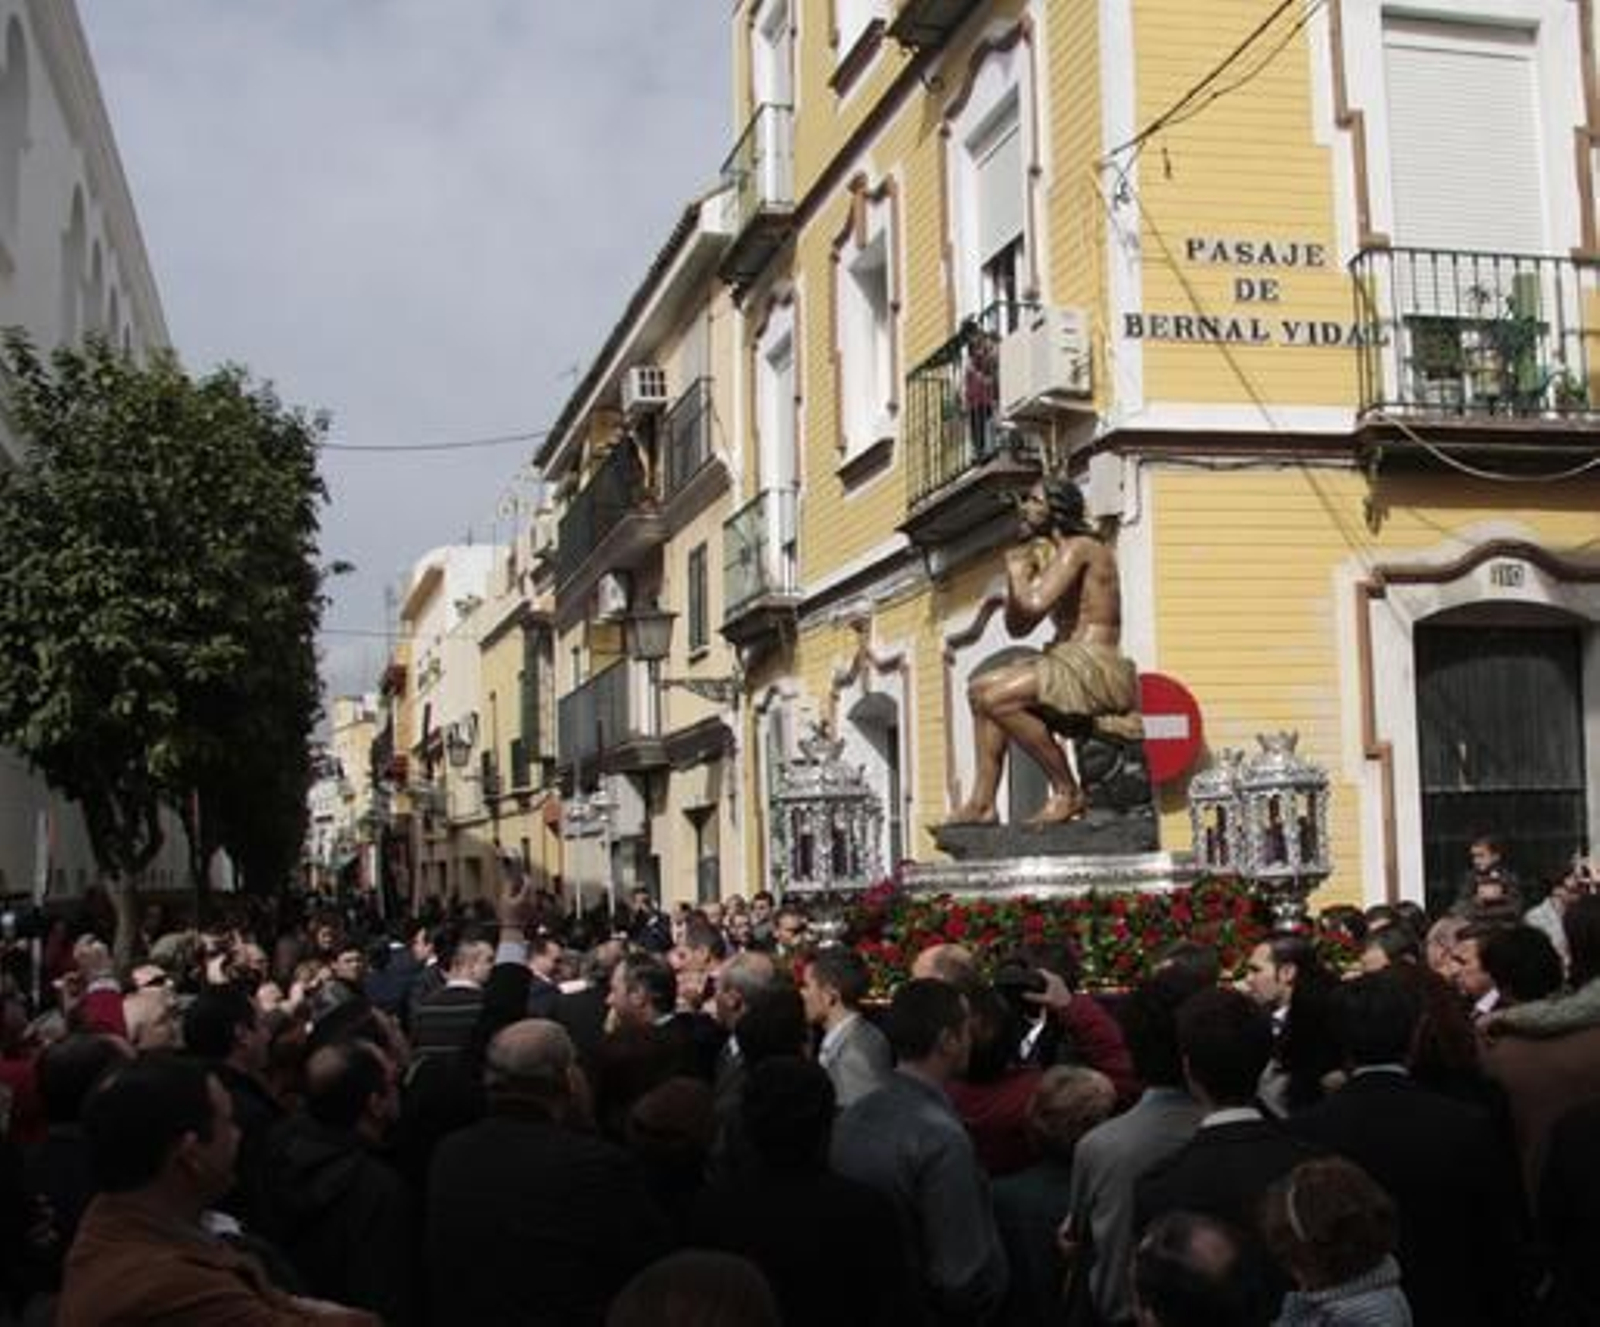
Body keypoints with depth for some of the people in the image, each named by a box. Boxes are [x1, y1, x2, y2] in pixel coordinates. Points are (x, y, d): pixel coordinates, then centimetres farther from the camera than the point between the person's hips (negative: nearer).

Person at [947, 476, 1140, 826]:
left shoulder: (1078, 547, -9)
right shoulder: (1055, 556, 20)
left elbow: (1035, 604, -24)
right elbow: (1017, 626, 20)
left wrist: (1018, 573, -5)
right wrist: (1017, 575, 8)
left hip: (1096, 669, -11)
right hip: (1068, 663, 11)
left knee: (996, 698, -23)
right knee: (981, 690, 12)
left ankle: (1067, 792, -12)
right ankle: (982, 803, 3)